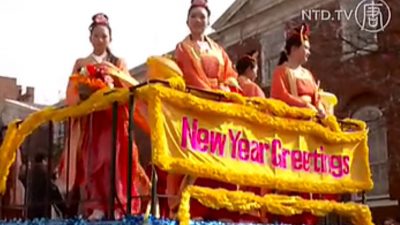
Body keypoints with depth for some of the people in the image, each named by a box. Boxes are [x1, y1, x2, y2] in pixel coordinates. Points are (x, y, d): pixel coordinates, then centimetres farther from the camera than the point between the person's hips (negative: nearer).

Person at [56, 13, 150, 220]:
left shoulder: (118, 62, 15)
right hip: (88, 117, 1)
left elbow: (132, 86, 0)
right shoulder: (80, 63, 16)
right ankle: (96, 207, -12)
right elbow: (71, 94, 8)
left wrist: (115, 71, -15)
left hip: (113, 116, -1)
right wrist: (83, 92, -13)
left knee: (112, 158, -13)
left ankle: (115, 206, -15)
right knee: (91, 159, -10)